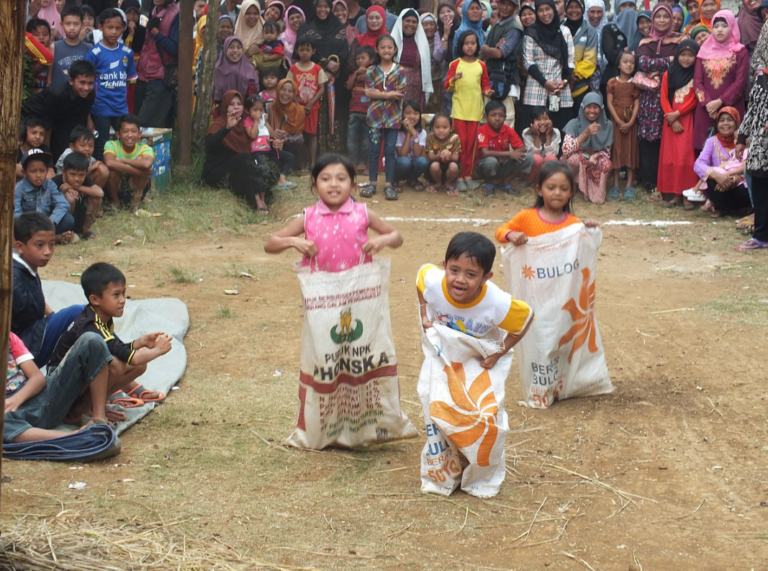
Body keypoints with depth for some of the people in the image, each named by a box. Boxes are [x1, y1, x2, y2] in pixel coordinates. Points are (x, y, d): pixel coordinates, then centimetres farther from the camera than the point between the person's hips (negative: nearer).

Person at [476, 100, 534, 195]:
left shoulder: (509, 130, -5)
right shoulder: (483, 131, -18)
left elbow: (522, 149, -6)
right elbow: (485, 153, -30)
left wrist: (505, 157, -23)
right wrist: (509, 154, -29)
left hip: (504, 165, 4)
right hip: (488, 166, -4)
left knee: (528, 157, -16)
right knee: (491, 161, -40)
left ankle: (505, 182, -1)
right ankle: (489, 183, -6)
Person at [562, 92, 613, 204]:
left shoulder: (607, 126, -7)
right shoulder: (574, 124, -15)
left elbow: (606, 152, -4)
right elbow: (566, 150, -27)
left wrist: (595, 156, -27)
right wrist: (586, 133, -34)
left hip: (596, 162, 2)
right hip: (576, 163, -2)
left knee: (607, 165, -31)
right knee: (575, 158, -36)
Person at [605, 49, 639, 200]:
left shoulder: (635, 84, 2)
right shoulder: (612, 83, 0)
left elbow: (637, 104, -2)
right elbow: (609, 103, -3)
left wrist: (630, 122, -14)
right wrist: (619, 121, -12)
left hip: (631, 122, 1)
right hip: (616, 121, -1)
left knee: (631, 150, 1)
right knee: (616, 151, 1)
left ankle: (629, 186, 5)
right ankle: (615, 186, 6)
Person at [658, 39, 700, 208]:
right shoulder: (668, 75, 9)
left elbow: (694, 99, -6)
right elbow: (664, 99, 4)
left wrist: (677, 114, -12)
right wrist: (672, 120, -7)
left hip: (688, 120, -3)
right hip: (671, 121, 3)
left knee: (686, 155, -9)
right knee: (670, 155, 2)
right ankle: (673, 194, 5)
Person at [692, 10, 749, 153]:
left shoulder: (740, 52, 4)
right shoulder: (704, 51, 13)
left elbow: (740, 82, -5)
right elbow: (697, 81, 7)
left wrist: (720, 102, -13)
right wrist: (707, 103, -8)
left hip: (731, 109, -3)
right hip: (706, 110, 3)